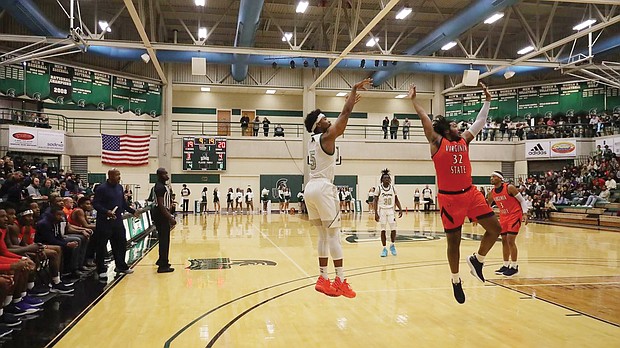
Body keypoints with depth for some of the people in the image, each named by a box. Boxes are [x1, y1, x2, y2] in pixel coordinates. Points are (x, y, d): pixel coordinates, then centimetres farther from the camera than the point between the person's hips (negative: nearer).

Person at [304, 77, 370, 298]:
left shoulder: (313, 139, 18)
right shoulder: (326, 137, -7)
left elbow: (341, 121, 31)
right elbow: (344, 115, -10)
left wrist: (352, 103, 34)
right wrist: (354, 89, -1)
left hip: (311, 189, 9)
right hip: (323, 188, -9)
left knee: (324, 235, 12)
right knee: (334, 234, -5)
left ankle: (324, 279, 12)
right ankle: (340, 281, -3)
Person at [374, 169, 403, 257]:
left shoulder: (392, 188, 1)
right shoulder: (379, 188, -6)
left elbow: (396, 200, 7)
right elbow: (376, 201, -4)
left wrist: (400, 209, -4)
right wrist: (376, 213, -11)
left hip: (391, 210, 2)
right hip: (382, 210, -2)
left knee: (393, 228, -5)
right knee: (383, 230, 2)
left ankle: (392, 245, 18)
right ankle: (384, 248, 11)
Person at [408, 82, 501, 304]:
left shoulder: (464, 141, 15)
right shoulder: (437, 142, 0)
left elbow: (479, 122, 19)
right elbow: (425, 119, -4)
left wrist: (487, 101, 20)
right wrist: (413, 100, 1)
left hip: (470, 193, 5)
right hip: (449, 197, -5)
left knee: (495, 228, -1)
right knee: (453, 241, 3)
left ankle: (477, 260, 22)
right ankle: (456, 280, 22)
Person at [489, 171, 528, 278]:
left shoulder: (509, 188, -18)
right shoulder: (491, 192, -1)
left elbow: (522, 201, -12)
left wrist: (525, 214, -23)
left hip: (515, 215, -6)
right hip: (503, 216, 6)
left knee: (510, 240, -11)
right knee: (504, 240, 8)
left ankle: (514, 267, -1)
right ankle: (506, 265, 18)